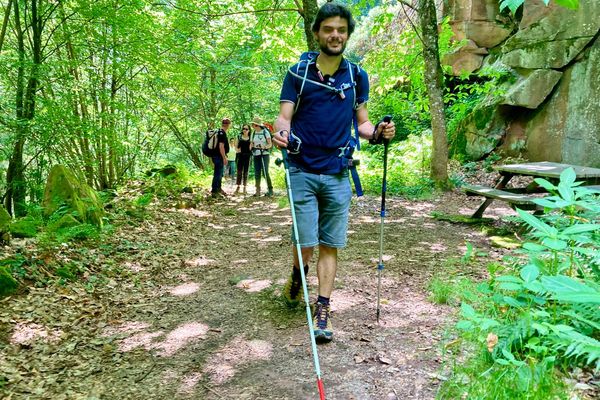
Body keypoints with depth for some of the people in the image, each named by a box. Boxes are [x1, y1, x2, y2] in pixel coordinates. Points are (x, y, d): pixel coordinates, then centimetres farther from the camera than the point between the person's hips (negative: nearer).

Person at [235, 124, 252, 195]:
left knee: (246, 172, 3)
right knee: (239, 171, -1)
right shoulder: (239, 137, 8)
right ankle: (238, 187, 4)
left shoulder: (251, 138, 5)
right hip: (240, 156, 1)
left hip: (247, 156, -1)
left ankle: (244, 188, 9)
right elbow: (236, 146, 13)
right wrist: (237, 150, -6)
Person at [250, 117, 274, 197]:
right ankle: (258, 191, 8)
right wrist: (251, 146, -4)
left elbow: (270, 144, -5)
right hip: (256, 155, 5)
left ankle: (270, 189, -4)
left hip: (264, 154, -5)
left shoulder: (265, 132, -3)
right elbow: (252, 143, 18)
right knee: (257, 173, 3)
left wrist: (265, 146, -24)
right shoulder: (253, 133, 10)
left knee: (265, 172, -13)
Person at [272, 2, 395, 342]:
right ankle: (298, 275, 31)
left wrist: (378, 132, -11)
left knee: (330, 245, 5)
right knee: (306, 244, -4)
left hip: (338, 174, 2)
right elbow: (285, 116, -3)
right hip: (302, 172, -2)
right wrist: (282, 132, -26)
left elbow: (362, 123, 11)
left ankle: (323, 311, 15)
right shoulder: (298, 73, 2)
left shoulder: (357, 76, 8)